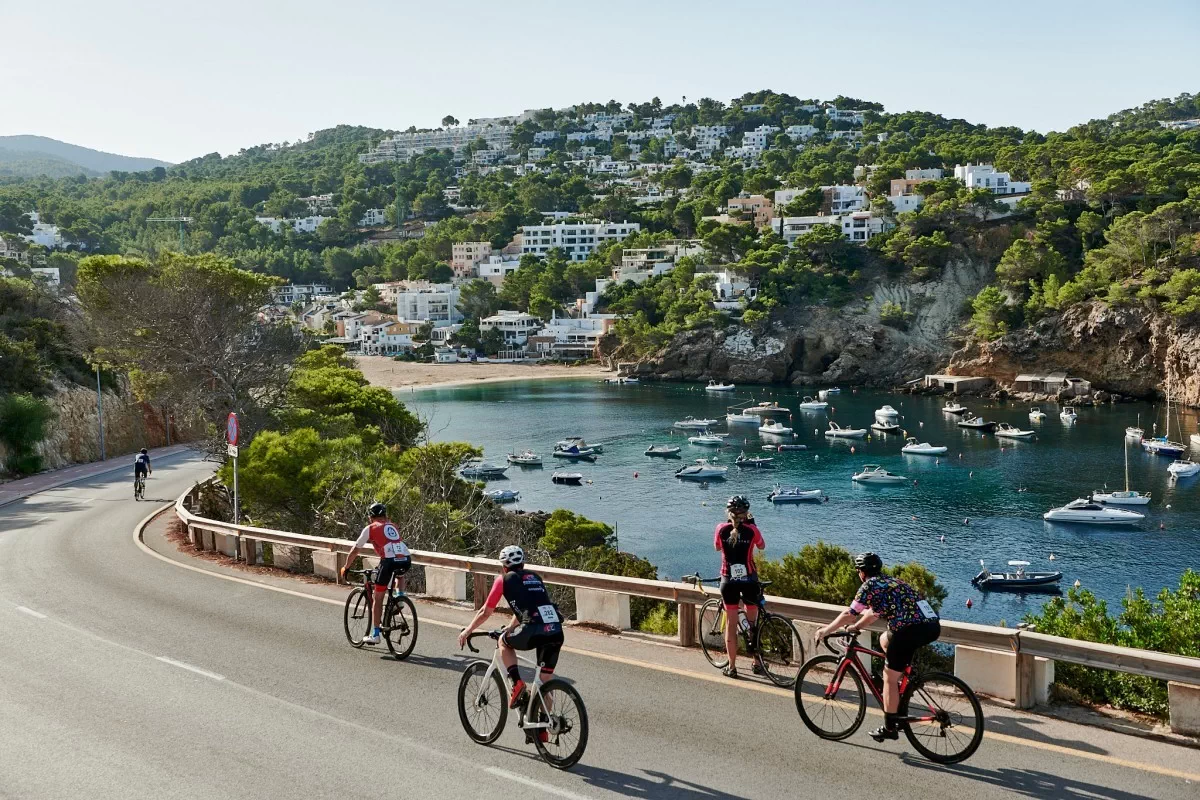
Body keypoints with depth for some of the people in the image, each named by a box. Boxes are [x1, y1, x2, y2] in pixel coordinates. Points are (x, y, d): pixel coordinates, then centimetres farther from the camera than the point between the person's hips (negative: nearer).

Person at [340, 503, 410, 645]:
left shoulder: (370, 528, 16)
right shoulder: (393, 527, 29)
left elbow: (355, 551, 21)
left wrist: (345, 568, 34)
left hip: (389, 560, -4)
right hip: (406, 559, 4)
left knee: (378, 598, 11)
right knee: (400, 574, 41)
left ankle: (375, 635, 11)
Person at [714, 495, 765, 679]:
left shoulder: (721, 529, -6)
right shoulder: (752, 530, -7)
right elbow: (762, 546, 12)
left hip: (728, 580, 0)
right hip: (749, 579, 0)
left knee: (731, 624, 7)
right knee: (752, 621, 18)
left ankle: (731, 667, 9)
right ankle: (757, 662, 23)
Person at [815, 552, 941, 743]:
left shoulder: (870, 585, 2)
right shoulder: (891, 581, 26)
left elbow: (849, 614, 3)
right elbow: (874, 613, 35)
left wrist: (826, 630, 14)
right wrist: (855, 627, 40)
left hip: (911, 630, -8)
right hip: (933, 626, 8)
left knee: (889, 678, 6)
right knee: (885, 640, 30)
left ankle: (889, 728, 12)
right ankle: (899, 693, 28)